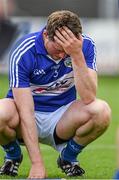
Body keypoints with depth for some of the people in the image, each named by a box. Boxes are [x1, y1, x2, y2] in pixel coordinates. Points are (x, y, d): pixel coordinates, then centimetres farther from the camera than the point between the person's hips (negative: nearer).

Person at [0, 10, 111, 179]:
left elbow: (88, 98, -26)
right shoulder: (23, 52, -23)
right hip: (28, 119, -2)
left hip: (61, 117, 2)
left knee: (101, 111, -29)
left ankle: (68, 157, 2)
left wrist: (77, 55, -37)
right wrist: (37, 163, -31)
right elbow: (25, 112, -26)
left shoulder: (85, 45, -16)